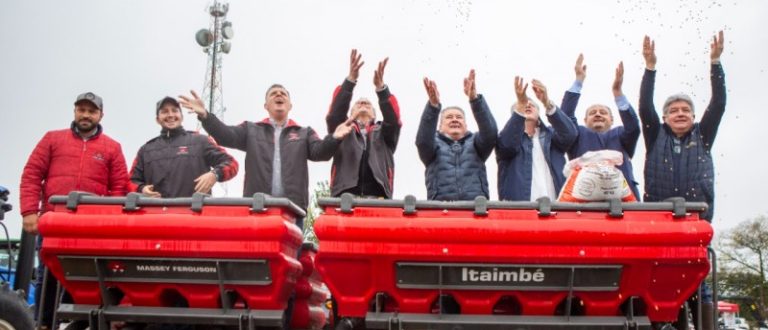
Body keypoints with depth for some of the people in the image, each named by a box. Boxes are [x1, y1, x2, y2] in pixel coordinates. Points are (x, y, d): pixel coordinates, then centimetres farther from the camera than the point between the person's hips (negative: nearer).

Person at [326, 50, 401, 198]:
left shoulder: (384, 134, 26)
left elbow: (393, 119, 5)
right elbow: (335, 112, 4)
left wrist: (381, 87, -10)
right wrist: (350, 80, -9)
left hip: (379, 198, 1)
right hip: (346, 197, -1)